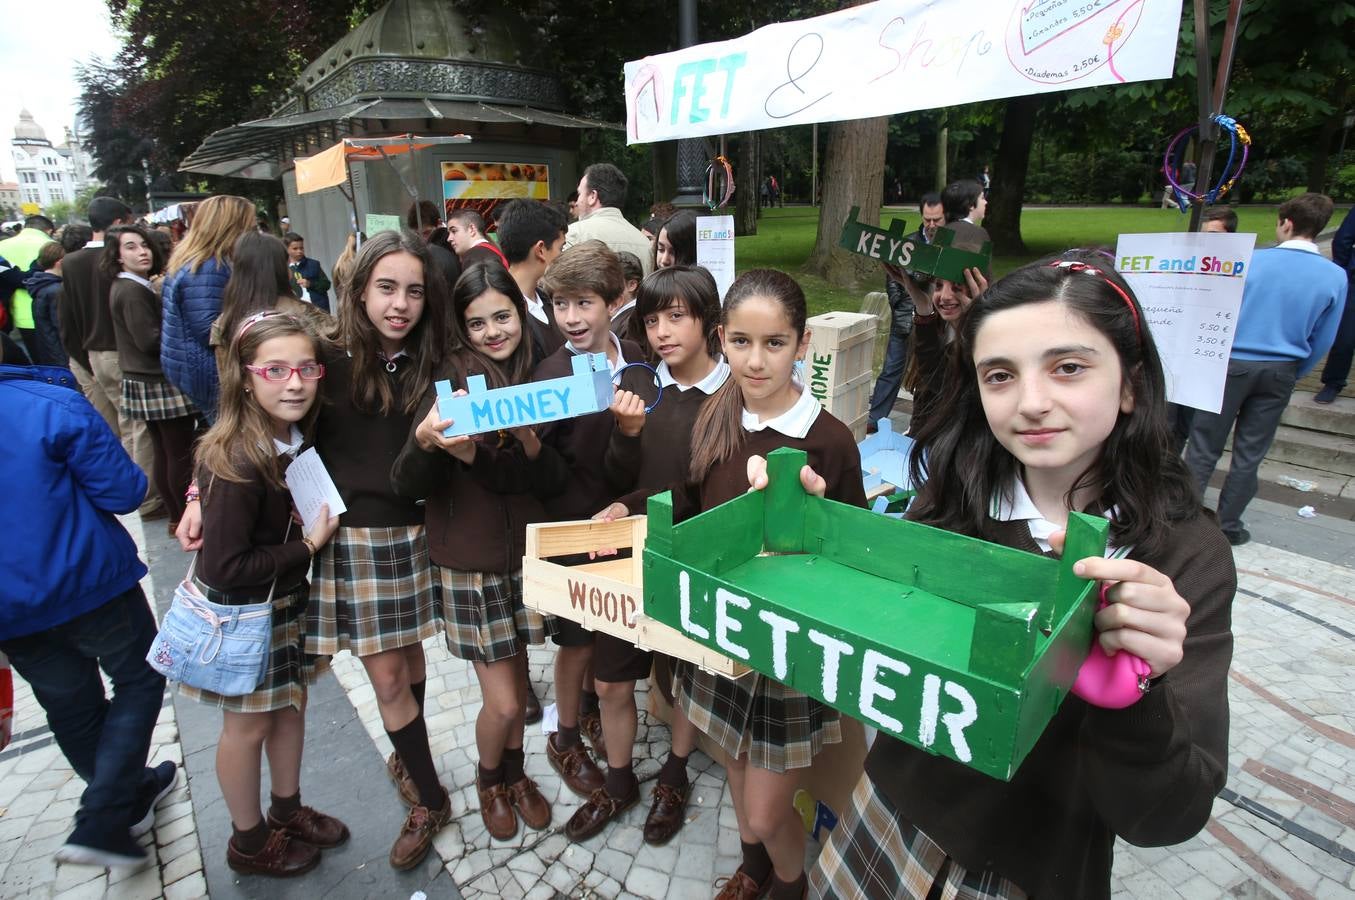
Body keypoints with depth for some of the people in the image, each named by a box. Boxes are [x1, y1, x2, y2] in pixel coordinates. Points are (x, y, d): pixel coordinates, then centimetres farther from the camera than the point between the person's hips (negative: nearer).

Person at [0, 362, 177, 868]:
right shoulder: (54, 406, -19)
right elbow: (125, 492, -15)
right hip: (91, 587, -5)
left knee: (71, 709, 20)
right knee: (139, 682, 16)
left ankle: (132, 797, 40)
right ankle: (101, 823, 8)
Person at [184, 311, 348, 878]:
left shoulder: (299, 435, -9)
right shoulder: (237, 461, -31)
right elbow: (226, 567, -27)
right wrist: (310, 544, -22)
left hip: (288, 596, 7)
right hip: (240, 612, -7)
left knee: (291, 704, 21)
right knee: (248, 726, 13)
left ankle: (286, 810, 45)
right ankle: (249, 842, 37)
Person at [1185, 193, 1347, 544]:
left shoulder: (1252, 260, -10)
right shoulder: (1335, 277, -1)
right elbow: (1322, 342, 5)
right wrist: (1292, 375, 19)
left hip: (1231, 364, -3)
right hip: (1280, 372, 3)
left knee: (1204, 447, 4)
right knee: (1250, 453, 11)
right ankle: (1227, 525, 19)